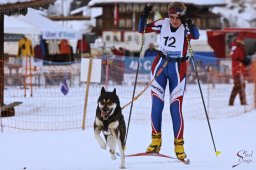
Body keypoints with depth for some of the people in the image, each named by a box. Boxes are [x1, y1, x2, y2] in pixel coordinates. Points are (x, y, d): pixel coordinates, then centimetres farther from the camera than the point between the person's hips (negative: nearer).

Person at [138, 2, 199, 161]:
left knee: (176, 107, -6)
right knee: (156, 104, 0)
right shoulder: (163, 24, -1)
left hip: (178, 68, -3)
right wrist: (144, 16, -15)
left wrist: (188, 22, -49)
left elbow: (196, 36, -33)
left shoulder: (186, 27, -12)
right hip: (160, 64, 3)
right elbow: (142, 30, 3)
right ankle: (156, 140, 11)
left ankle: (179, 145, 1)